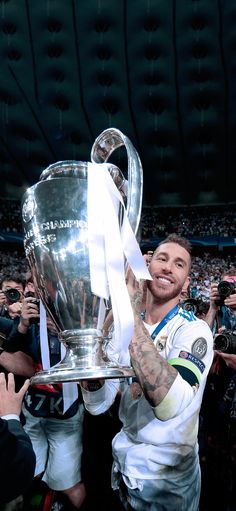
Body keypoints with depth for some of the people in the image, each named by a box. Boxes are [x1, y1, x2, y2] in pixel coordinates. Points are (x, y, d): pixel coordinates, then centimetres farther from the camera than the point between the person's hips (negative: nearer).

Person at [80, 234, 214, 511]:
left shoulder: (193, 330, -20)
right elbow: (97, 404, -13)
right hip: (123, 459, 4)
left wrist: (133, 317, -41)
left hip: (169, 475, -4)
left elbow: (170, 405, -39)